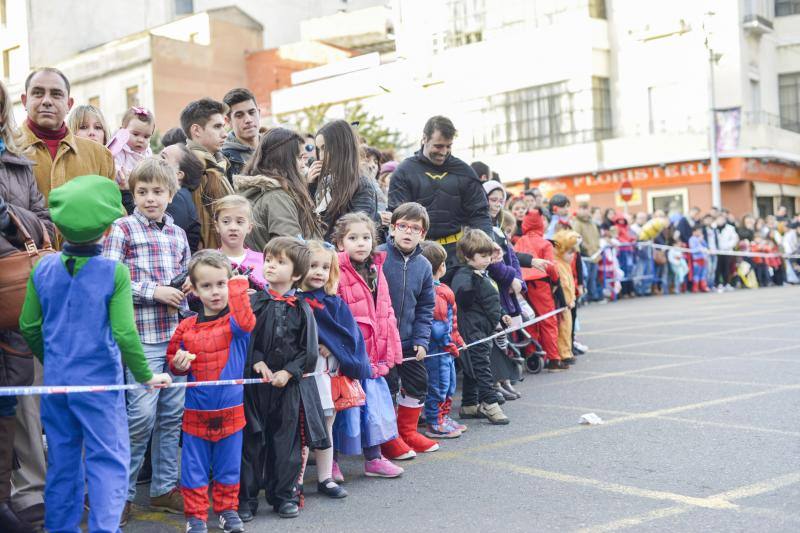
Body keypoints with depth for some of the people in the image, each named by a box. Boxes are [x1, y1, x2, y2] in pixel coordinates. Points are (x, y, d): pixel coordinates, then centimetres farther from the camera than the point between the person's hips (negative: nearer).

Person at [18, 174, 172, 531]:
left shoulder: (43, 268, -1)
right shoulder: (114, 272, -14)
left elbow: (28, 327, 7)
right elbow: (124, 334, -17)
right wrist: (146, 376, -4)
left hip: (56, 383, 5)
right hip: (99, 383, -5)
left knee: (62, 461, 17)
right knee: (107, 460, 3)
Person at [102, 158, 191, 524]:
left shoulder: (178, 234, 14)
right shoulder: (122, 229, -2)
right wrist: (153, 291, -15)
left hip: (177, 333, 6)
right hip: (142, 335, -5)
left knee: (173, 412, 10)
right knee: (142, 415, -5)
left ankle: (164, 487, 23)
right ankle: (122, 492, 11)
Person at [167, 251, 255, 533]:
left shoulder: (236, 319, -6)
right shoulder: (186, 327, 0)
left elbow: (245, 323, -31)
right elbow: (173, 358, 11)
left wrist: (239, 287, -28)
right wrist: (178, 364, -12)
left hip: (231, 411, -1)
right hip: (196, 412, 1)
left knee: (229, 466, 13)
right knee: (194, 468, 8)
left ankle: (227, 510, 29)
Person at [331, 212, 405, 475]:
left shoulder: (376, 271, 12)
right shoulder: (337, 274, -12)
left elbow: (386, 313, 17)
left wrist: (391, 350, 14)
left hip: (374, 354, 7)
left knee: (375, 402, 14)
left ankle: (374, 458, 28)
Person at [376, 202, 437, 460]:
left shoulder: (424, 265, 3)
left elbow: (425, 308, 8)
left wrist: (421, 340, -2)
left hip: (409, 340, 6)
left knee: (418, 382, 13)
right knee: (386, 385, -1)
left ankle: (407, 431, 31)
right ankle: (387, 437, 17)